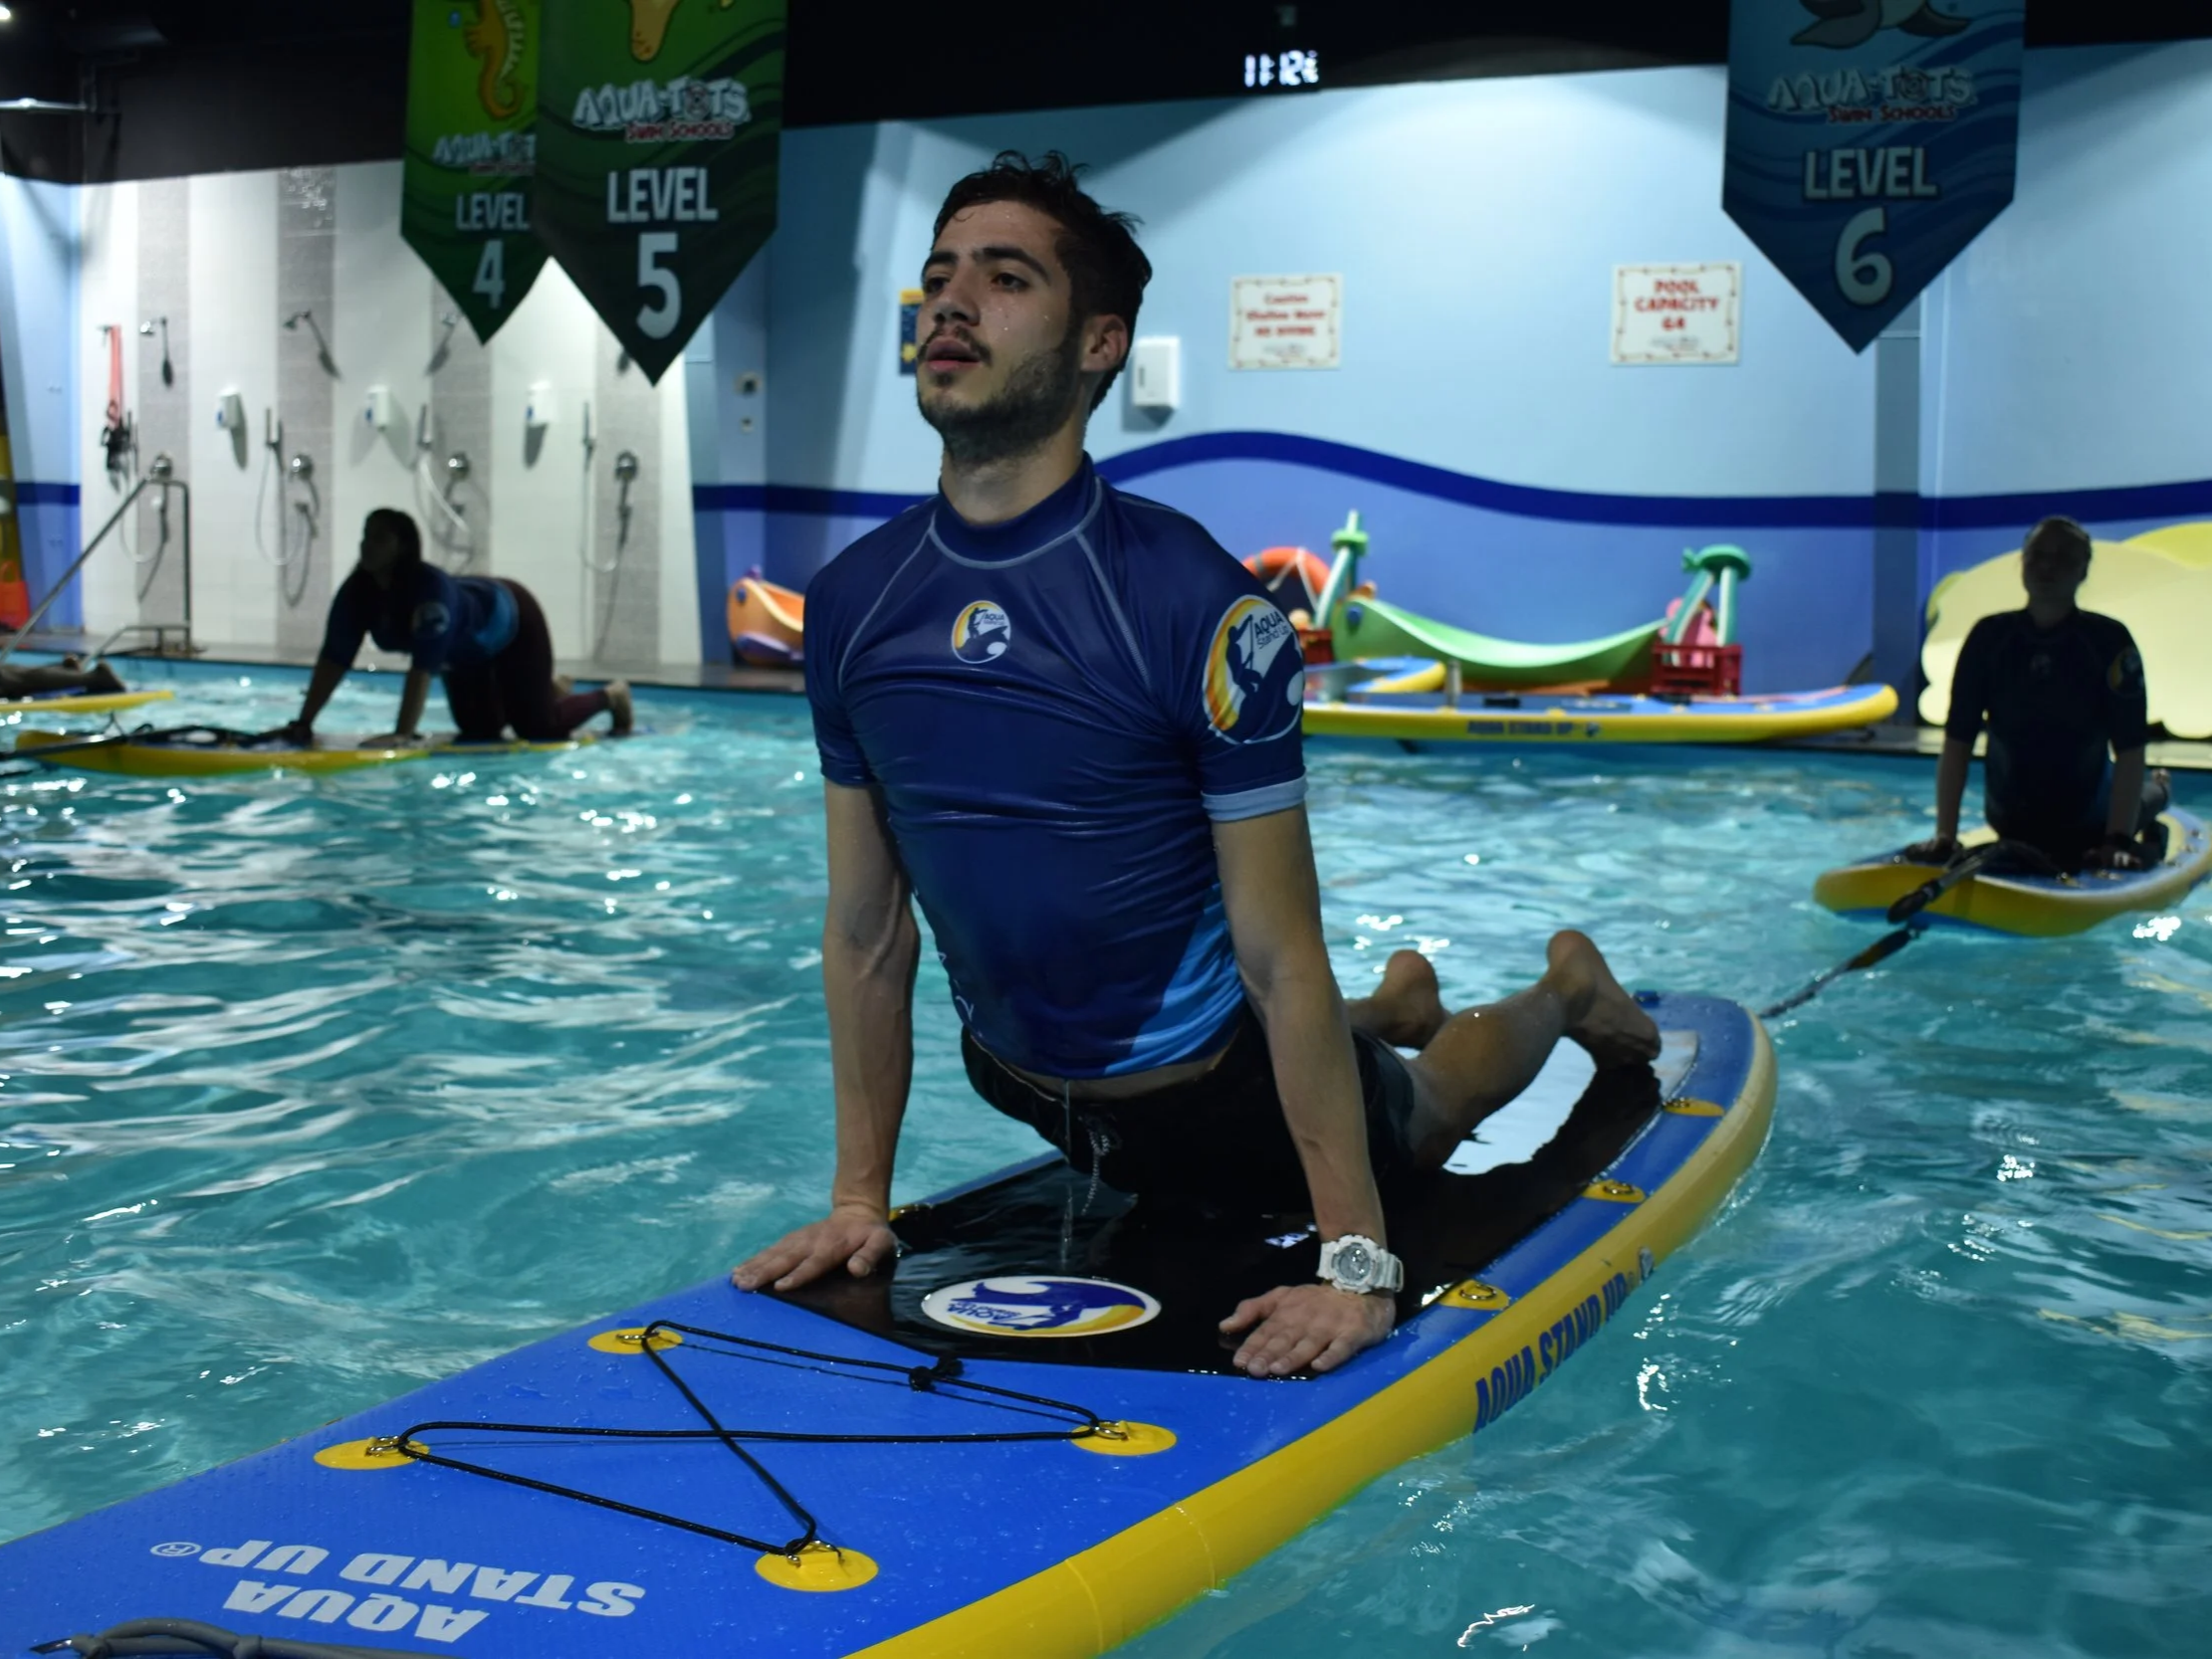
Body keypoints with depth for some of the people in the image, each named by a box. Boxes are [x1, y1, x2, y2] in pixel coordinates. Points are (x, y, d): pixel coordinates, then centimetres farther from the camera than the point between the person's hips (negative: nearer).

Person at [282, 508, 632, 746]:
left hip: (511, 618, -7)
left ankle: (612, 695, 26)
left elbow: (423, 666, -50)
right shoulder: (355, 593, -25)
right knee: (480, 729, 14)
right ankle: (553, 691, 43)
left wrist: (403, 735, -56)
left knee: (539, 727, -4)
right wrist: (304, 722, -32)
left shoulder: (431, 587, -44)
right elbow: (334, 659, -25)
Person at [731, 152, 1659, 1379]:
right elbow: (866, 927, -5)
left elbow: (1280, 955, -27)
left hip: (1218, 1098, -4)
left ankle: (1564, 988, 55)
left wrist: (1355, 1261, -27)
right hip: (1018, 1085, 5)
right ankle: (1393, 1003, 60)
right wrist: (858, 1199, -3)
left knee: (1417, 1117, 27)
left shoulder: (1196, 606, -28)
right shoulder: (851, 602, -13)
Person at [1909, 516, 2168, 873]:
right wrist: (1944, 835, -21)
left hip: (2089, 825, -2)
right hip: (2010, 824, 2)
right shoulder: (1990, 637, -13)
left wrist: (2118, 841, -30)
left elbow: (2130, 750, -21)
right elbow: (1957, 742, -14)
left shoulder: (2110, 640, -18)